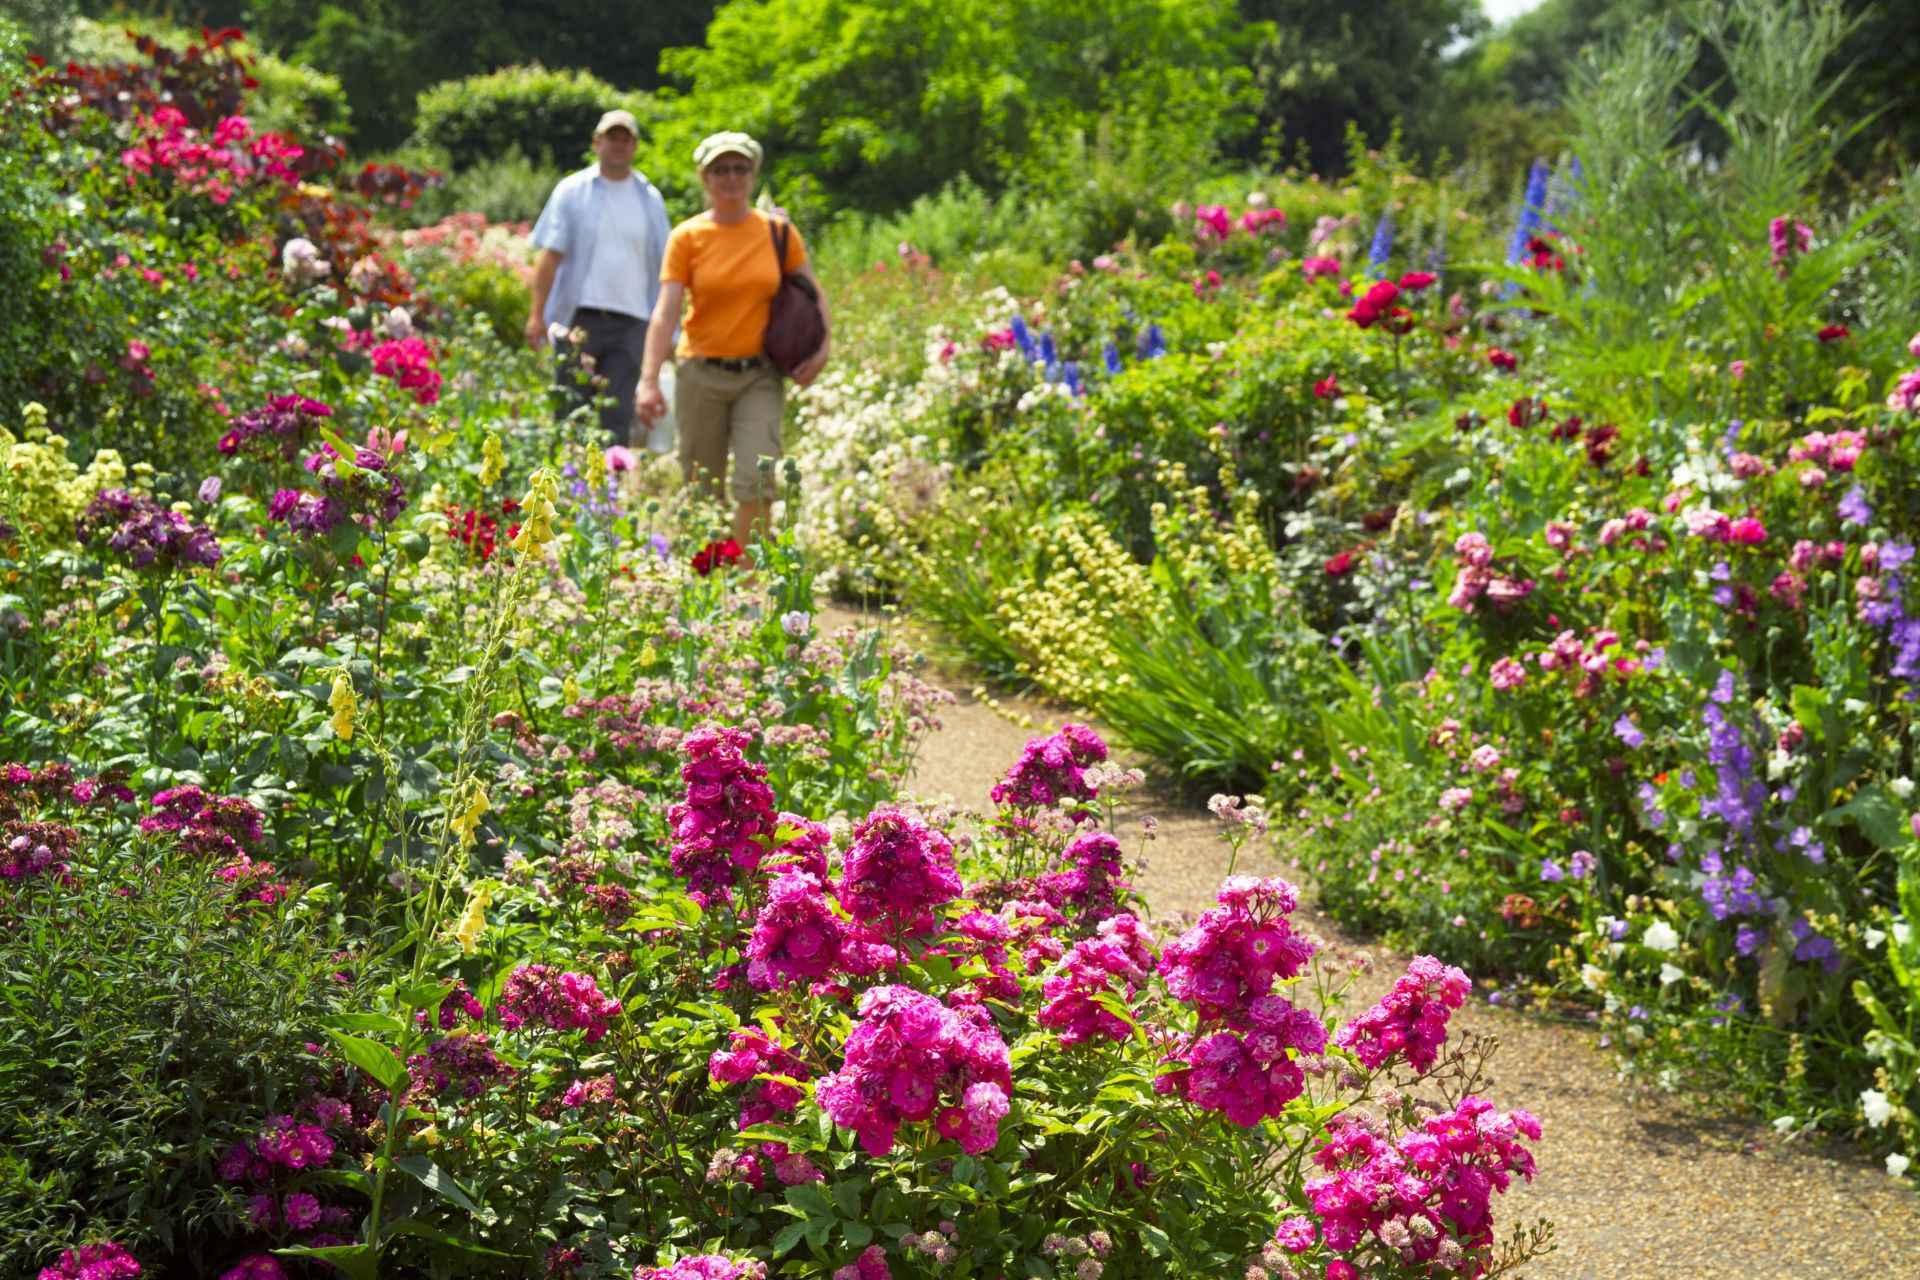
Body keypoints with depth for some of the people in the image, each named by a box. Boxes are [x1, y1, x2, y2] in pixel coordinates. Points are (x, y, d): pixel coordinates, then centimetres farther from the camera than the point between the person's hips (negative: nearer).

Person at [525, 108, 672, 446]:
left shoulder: (649, 199, 13)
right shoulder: (572, 191, 5)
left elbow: (661, 268, 14)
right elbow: (549, 256, -1)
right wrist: (537, 314, -10)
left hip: (629, 321, 1)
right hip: (578, 319, -1)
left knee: (617, 416, -4)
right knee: (569, 412, 1)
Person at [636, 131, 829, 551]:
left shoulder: (778, 233, 3)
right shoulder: (687, 237, -2)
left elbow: (811, 293, 13)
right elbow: (666, 311, -10)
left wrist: (823, 346, -5)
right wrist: (649, 380, -20)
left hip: (760, 374, 1)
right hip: (701, 374, -1)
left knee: (757, 479, -13)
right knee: (703, 488, 6)